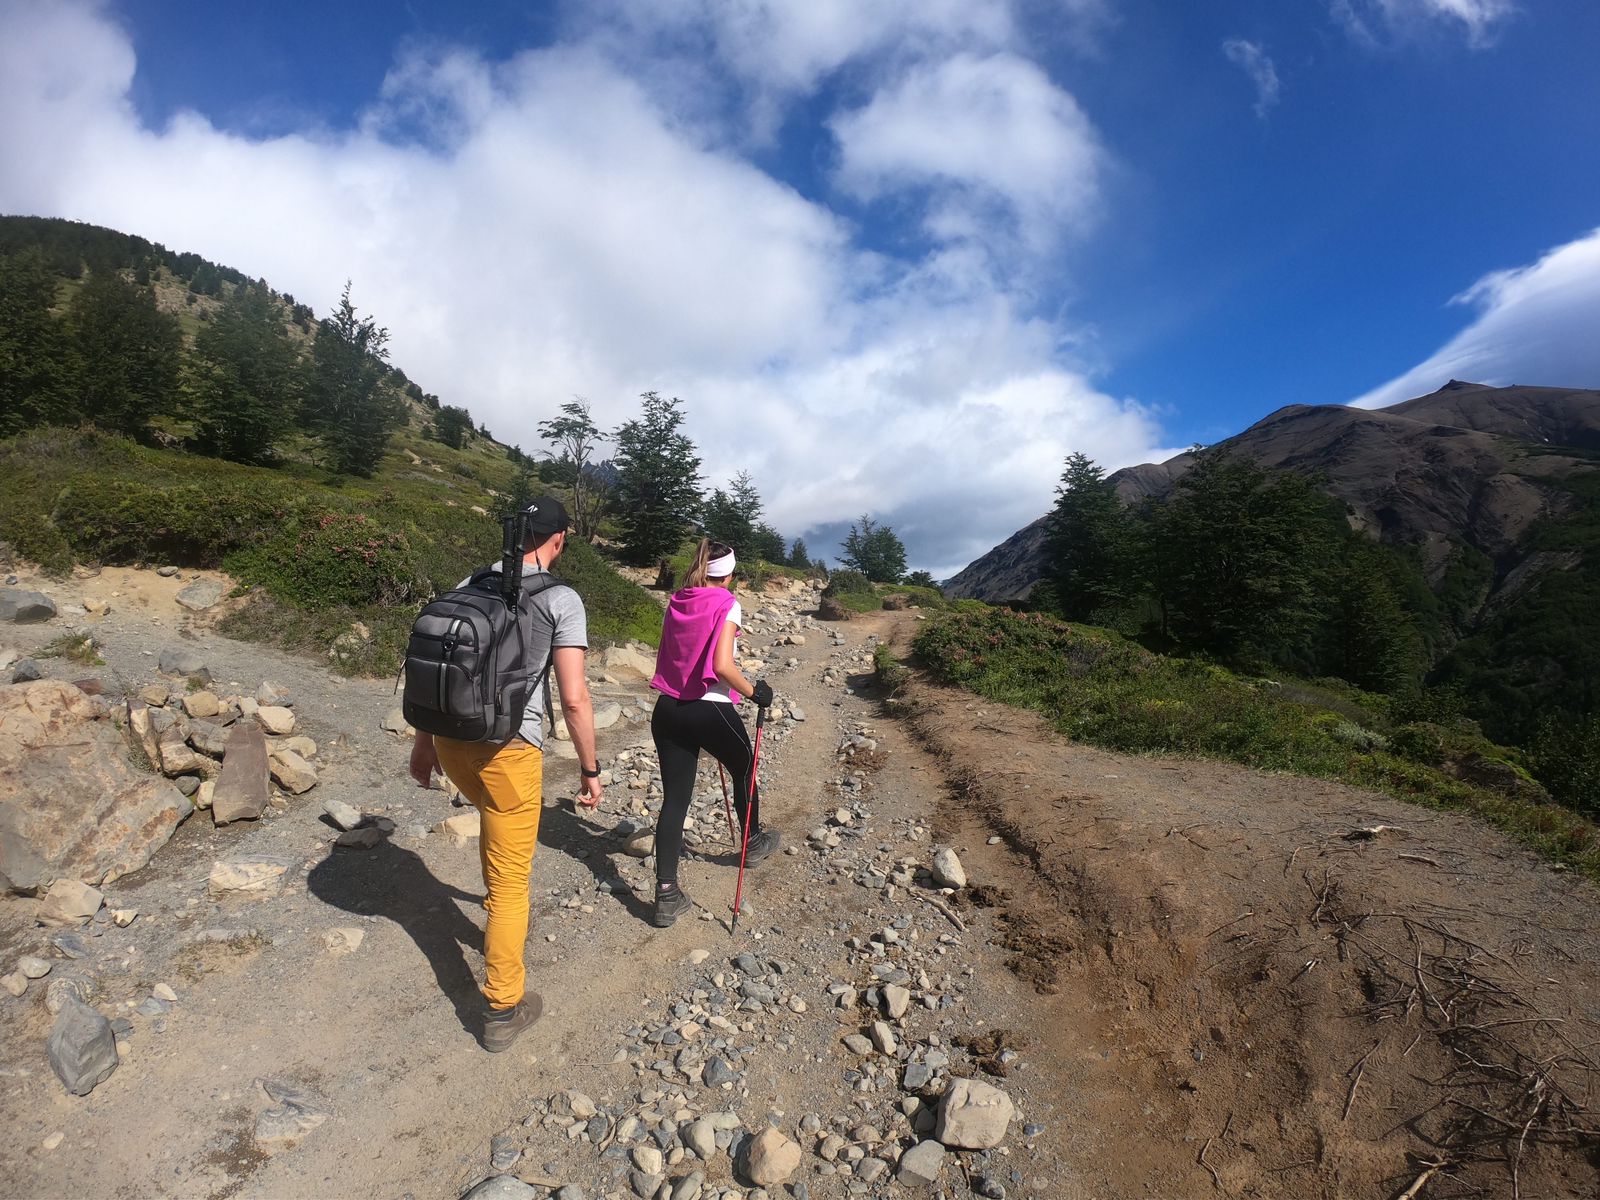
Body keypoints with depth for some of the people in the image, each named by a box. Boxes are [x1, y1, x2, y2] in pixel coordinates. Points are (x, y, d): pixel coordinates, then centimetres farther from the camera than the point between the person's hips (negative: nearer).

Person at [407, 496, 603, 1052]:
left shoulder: (470, 585, 8)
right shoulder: (561, 599, -8)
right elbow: (574, 697, -12)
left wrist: (423, 739, 23)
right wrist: (590, 768, -1)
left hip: (451, 741, 6)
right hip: (509, 750, -6)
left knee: (497, 821, 35)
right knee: (511, 879, 8)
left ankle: (502, 918, 51)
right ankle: (503, 1009, 20)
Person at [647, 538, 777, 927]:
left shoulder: (675, 604, 8)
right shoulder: (727, 605, -9)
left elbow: (671, 657, 11)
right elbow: (722, 665, -18)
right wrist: (754, 692, -5)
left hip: (667, 708, 5)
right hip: (710, 709, -5)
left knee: (674, 798, 7)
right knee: (744, 770, 23)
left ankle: (666, 894, 6)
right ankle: (753, 843, 44)